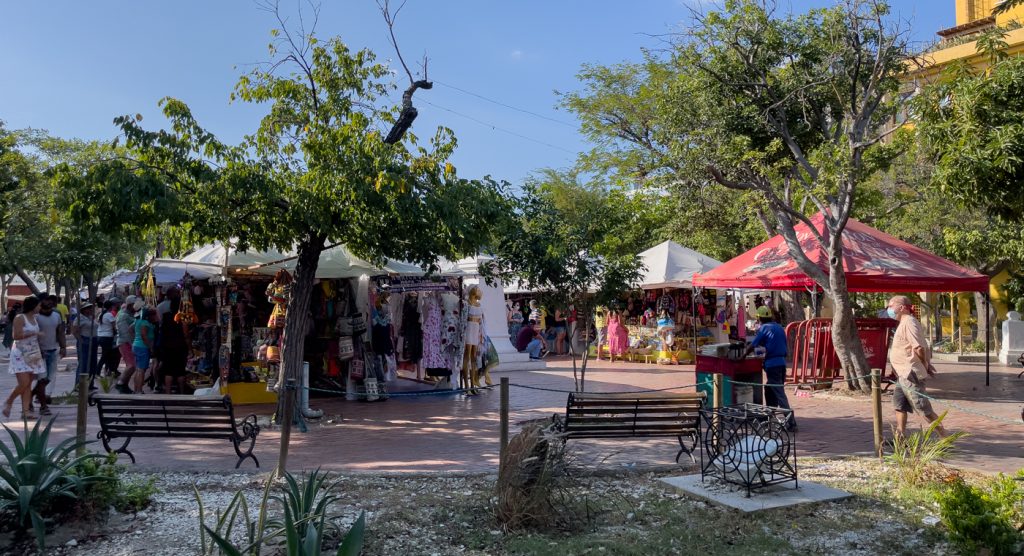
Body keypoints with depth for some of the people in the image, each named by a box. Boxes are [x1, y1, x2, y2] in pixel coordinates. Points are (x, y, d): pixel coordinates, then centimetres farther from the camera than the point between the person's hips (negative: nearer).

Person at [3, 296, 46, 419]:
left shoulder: (34, 318, 12)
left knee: (29, 384, 3)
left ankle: (26, 410, 3)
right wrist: (33, 333, -17)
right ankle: (8, 403, 10)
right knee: (24, 382, -13)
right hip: (20, 354, -7)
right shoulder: (19, 318, -9)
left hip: (32, 354, 7)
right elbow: (16, 336, -18)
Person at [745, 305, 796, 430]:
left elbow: (752, 345, -7)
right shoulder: (779, 327, 14)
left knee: (780, 394, -7)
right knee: (769, 391, 20)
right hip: (782, 362, 8)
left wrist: (743, 356, 7)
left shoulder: (764, 328, -7)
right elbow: (786, 349, 18)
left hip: (772, 364, -8)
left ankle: (791, 423, -12)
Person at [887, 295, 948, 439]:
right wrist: (927, 364, 11)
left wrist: (924, 366, -11)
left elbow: (919, 347, -25)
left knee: (923, 409, -5)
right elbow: (923, 347, 20)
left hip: (910, 375, -11)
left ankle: (945, 437, 2)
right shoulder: (905, 323, 15)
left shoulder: (909, 323, -17)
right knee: (899, 405, 15)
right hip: (904, 374, 11)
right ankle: (900, 437, 21)